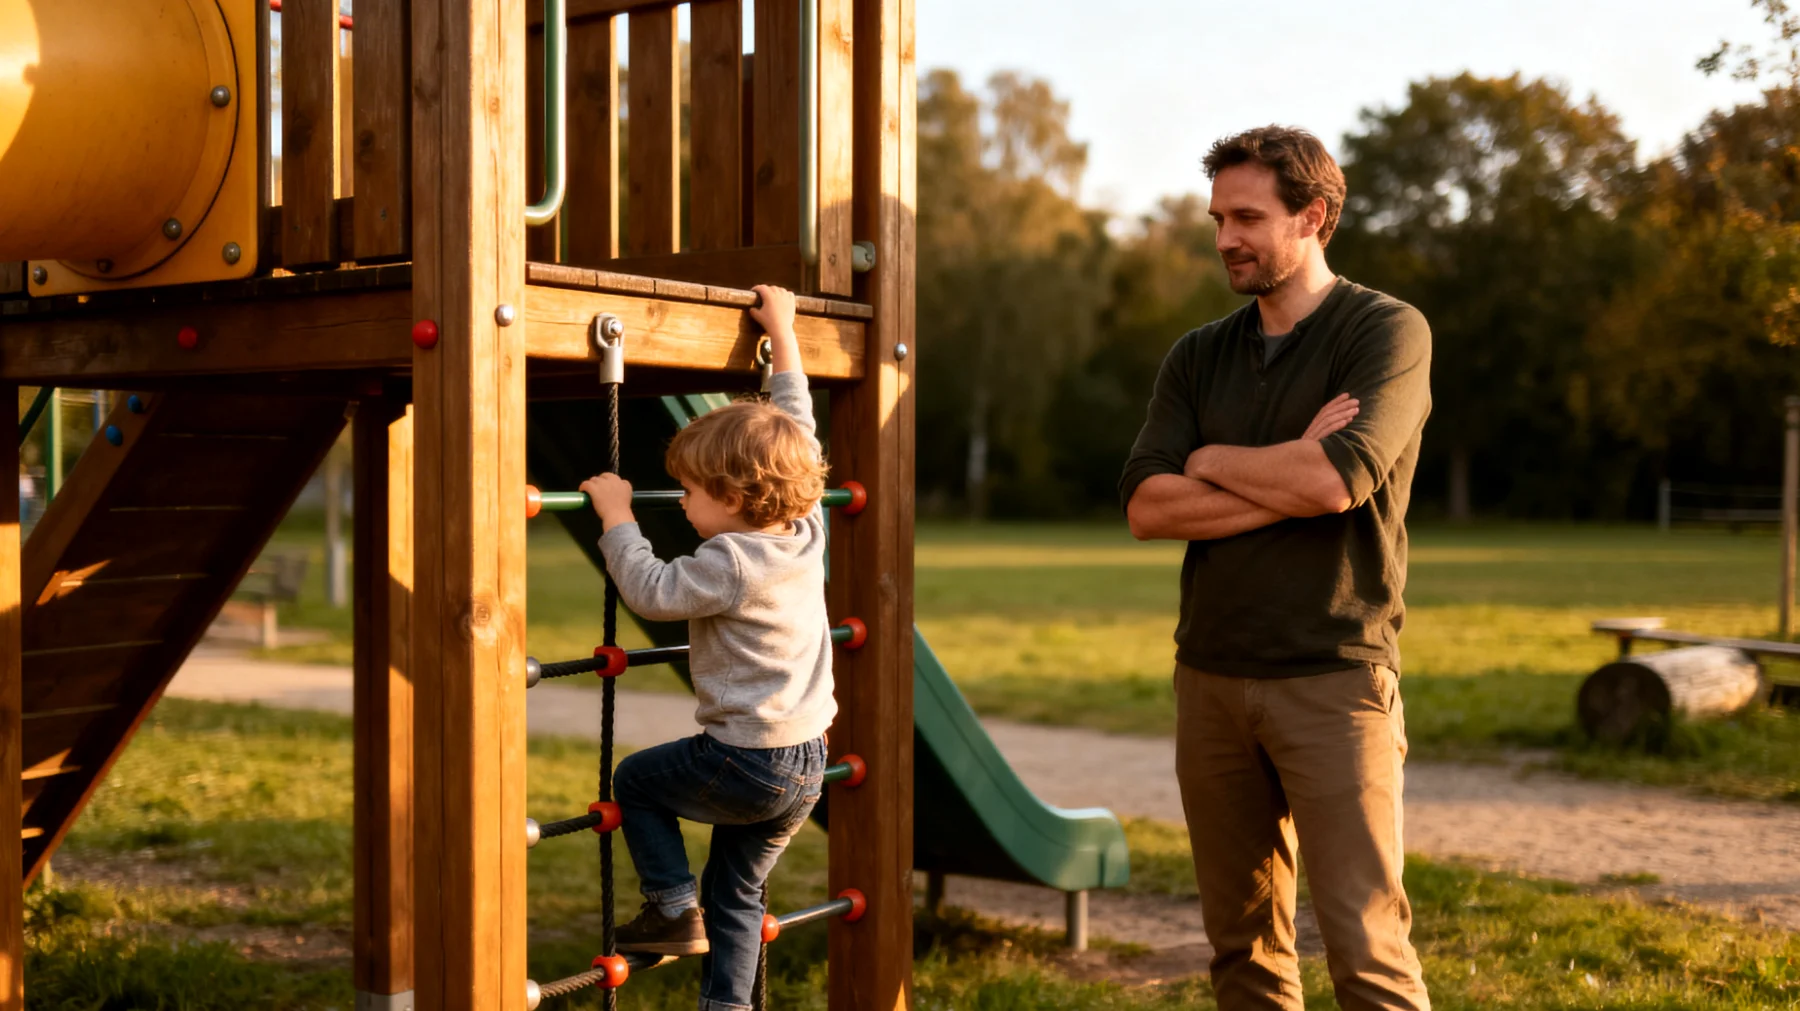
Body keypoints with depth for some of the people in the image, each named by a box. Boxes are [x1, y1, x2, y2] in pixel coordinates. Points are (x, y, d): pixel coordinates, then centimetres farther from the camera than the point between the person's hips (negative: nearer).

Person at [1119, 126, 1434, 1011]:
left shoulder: (1388, 332, -2)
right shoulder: (1197, 358, 12)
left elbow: (1338, 479, -18)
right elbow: (1146, 507, -2)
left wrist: (1211, 460, -2)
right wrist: (1289, 480, -11)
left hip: (1334, 678, -5)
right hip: (1211, 674, 5)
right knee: (1241, 939, 11)